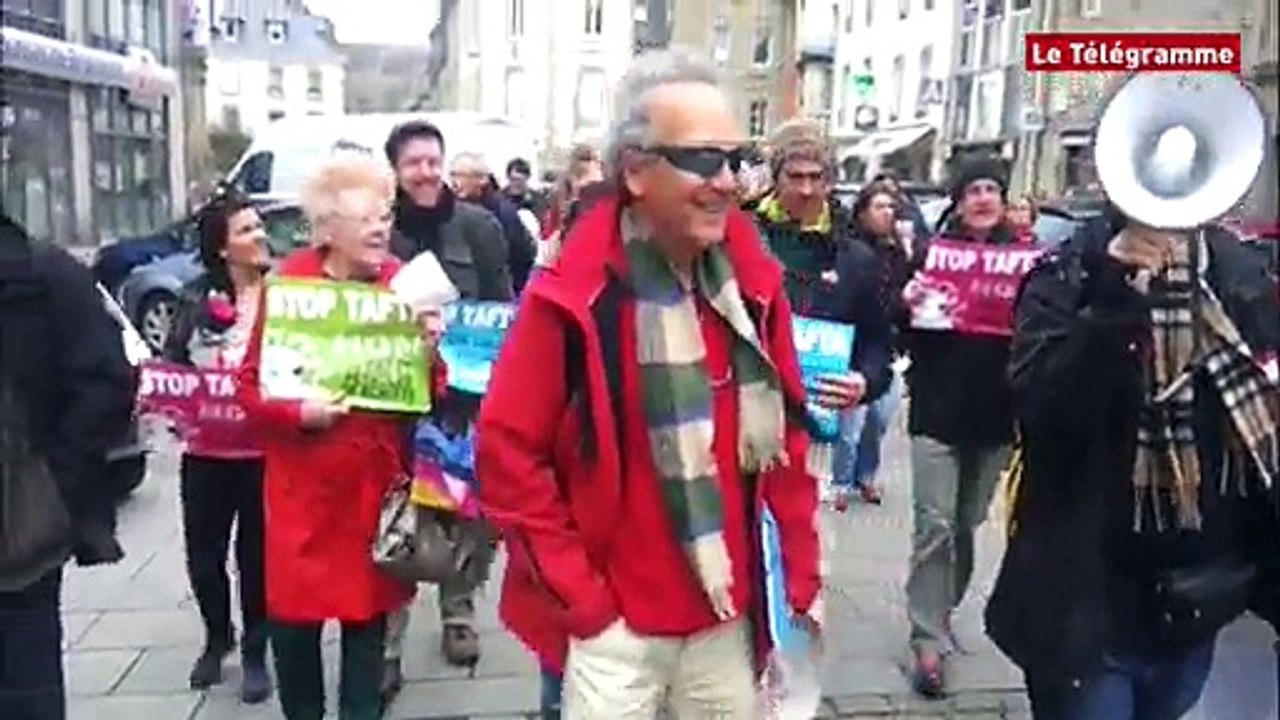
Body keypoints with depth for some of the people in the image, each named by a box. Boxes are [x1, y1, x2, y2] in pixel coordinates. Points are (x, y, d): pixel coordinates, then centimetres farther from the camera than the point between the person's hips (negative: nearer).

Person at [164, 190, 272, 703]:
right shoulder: (197, 297, 3)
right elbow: (172, 362, 9)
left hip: (266, 450, -3)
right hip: (206, 450, 3)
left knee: (257, 554, 9)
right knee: (202, 554, 12)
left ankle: (255, 653, 29)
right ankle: (216, 638, 40)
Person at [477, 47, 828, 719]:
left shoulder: (753, 282, -2)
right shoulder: (573, 296, -16)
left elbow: (787, 433, 6)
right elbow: (507, 450, -12)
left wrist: (801, 574, 7)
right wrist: (578, 595, -10)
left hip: (728, 613, 5)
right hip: (615, 622, -4)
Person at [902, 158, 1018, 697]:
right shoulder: (933, 253, -2)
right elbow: (904, 334, 0)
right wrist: (908, 304, -20)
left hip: (995, 416, 3)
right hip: (938, 412, -3)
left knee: (967, 526, 16)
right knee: (934, 528, -4)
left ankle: (939, 615, 35)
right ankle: (930, 642, 5)